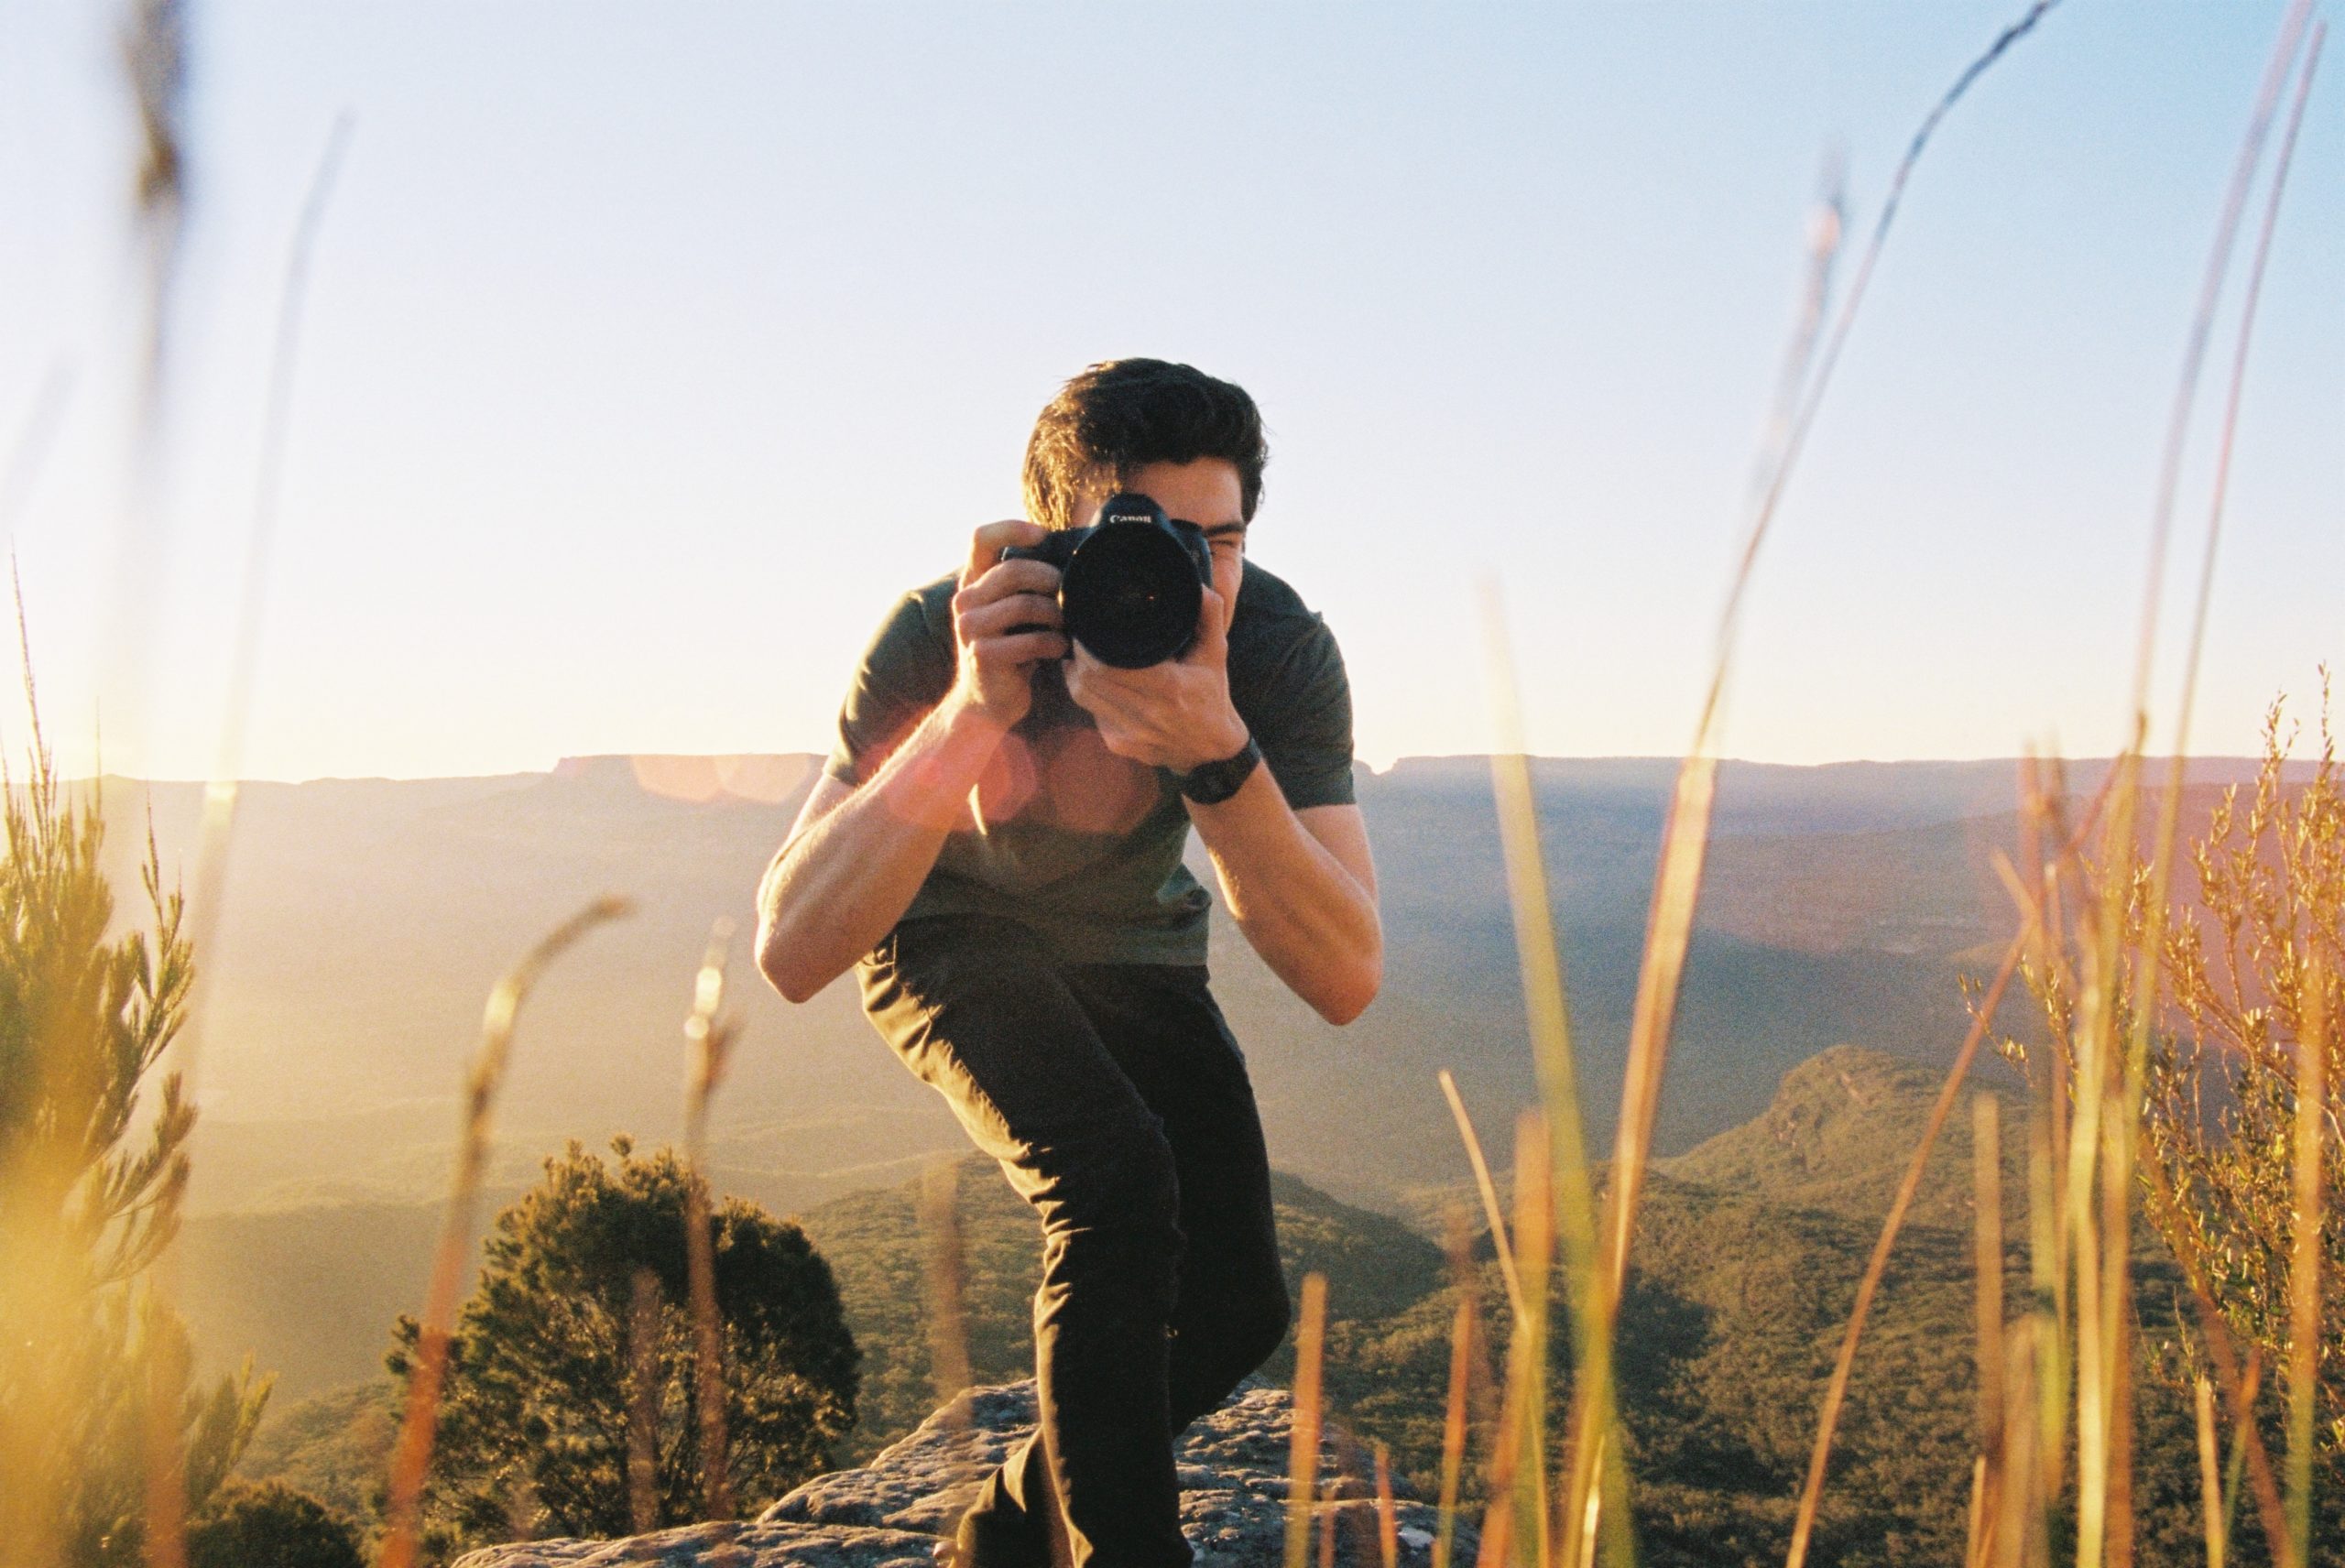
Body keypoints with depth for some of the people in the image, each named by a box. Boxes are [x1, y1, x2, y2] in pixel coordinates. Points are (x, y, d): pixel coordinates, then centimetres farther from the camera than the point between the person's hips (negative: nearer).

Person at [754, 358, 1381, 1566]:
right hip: (954, 933, -3)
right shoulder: (942, 637, -34)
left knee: (1234, 1308, -5)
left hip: (1132, 942, 3)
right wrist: (974, 712, -52)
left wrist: (1218, 760, -53)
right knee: (1116, 1185, -30)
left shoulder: (1281, 652, -30)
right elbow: (791, 954, -41)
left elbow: (1345, 982, -38)